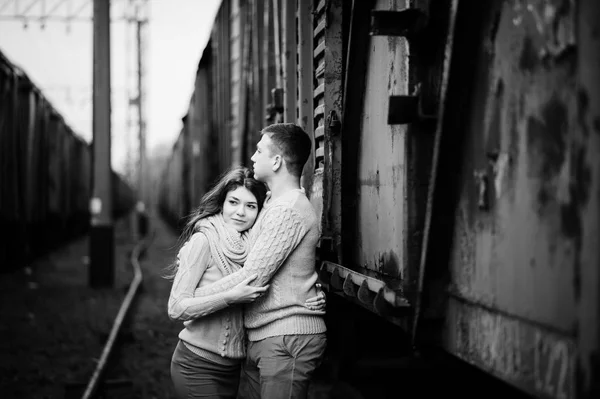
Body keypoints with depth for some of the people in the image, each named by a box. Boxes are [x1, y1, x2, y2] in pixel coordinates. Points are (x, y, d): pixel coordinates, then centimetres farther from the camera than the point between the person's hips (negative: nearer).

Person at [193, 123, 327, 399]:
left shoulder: (287, 210, -16)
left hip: (287, 339, -10)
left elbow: (251, 278, -19)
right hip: (264, 337, 10)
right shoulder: (274, 202, 18)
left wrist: (193, 298, -9)